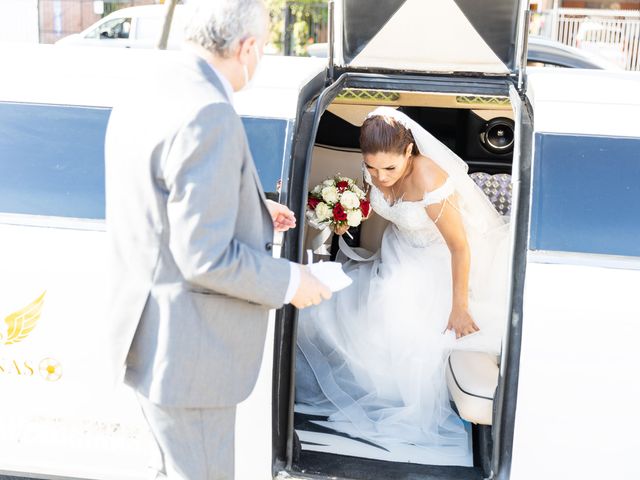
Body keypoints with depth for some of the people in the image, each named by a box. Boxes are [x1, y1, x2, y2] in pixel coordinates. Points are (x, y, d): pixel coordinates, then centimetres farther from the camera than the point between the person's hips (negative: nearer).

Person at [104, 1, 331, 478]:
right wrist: (289, 282, -13)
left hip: (152, 329, 10)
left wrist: (251, 211, 18)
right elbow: (206, 258, -27)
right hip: (184, 348, -10)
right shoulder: (209, 115, -26)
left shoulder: (145, 97, 5)